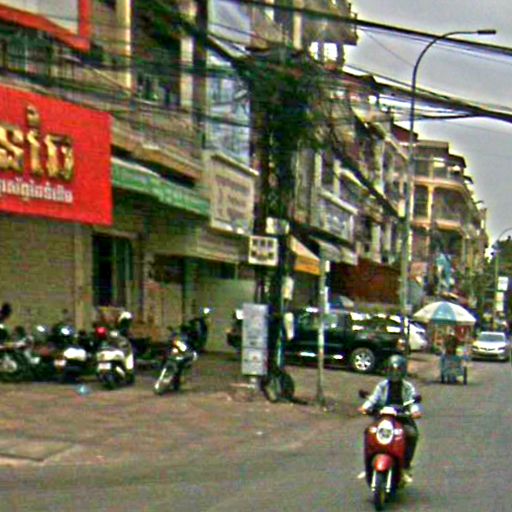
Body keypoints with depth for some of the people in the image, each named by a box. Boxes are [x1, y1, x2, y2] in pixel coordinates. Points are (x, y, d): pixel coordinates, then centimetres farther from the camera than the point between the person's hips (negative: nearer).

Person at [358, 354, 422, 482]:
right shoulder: (382, 385, 12)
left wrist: (415, 411, -28)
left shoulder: (408, 387, 10)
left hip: (403, 420, -1)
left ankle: (406, 467, -20)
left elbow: (413, 401, -6)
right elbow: (373, 398, -1)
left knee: (412, 433, -31)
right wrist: (365, 407, -22)